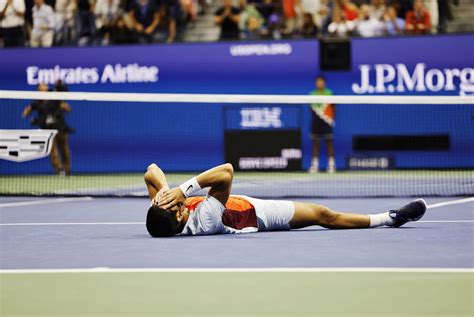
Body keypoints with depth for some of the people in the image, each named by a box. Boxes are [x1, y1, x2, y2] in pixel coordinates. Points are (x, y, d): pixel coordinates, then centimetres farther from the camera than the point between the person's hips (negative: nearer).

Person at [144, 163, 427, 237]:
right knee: (325, 215, 4)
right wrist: (183, 189, -52)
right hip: (256, 214, -8)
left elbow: (152, 171, -17)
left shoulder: (164, 220, -25)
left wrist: (164, 190, -35)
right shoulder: (204, 219, -44)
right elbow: (226, 172, -50)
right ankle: (391, 218, 21)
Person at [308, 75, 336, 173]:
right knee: (316, 143, 5)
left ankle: (331, 165, 4)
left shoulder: (329, 93, 0)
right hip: (316, 122, 2)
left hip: (327, 122, -2)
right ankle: (315, 165, 8)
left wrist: (332, 118, -8)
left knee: (329, 143, 0)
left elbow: (333, 108, 3)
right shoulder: (312, 94, 7)